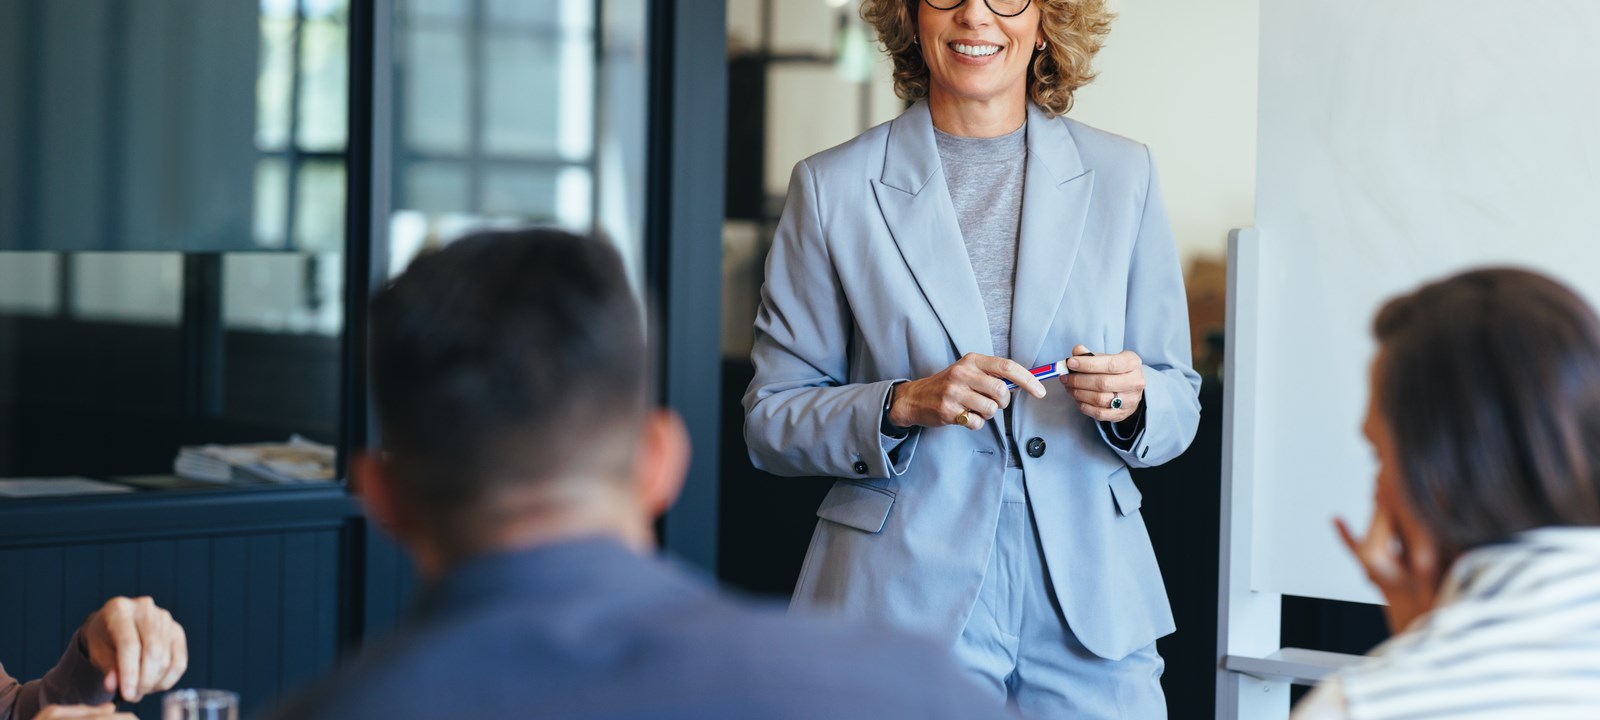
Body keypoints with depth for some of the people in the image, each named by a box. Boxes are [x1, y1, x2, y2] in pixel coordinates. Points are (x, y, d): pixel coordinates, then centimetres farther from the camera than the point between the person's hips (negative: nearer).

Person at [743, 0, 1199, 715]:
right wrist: (905, 403, -15)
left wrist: (1131, 400, -12)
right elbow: (771, 420, 2)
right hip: (903, 604, -2)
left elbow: (1178, 401, 11)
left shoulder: (1123, 175, 7)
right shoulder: (832, 187, 1)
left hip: (1088, 606, 2)